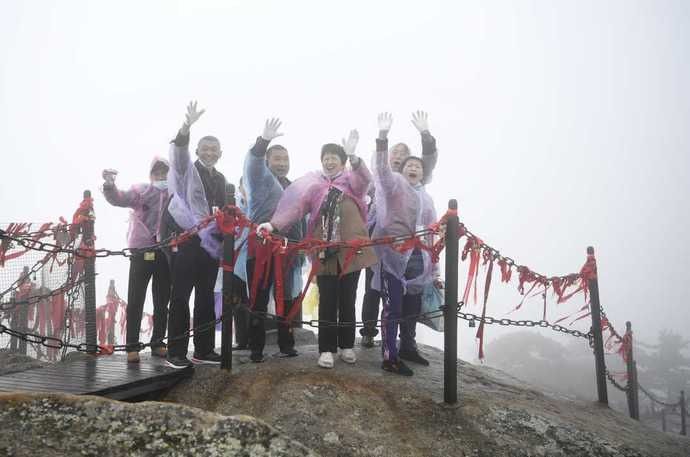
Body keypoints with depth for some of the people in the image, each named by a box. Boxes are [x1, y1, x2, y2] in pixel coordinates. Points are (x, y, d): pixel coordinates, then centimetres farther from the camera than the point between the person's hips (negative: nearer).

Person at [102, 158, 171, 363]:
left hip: (166, 252, 2)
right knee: (135, 300, 0)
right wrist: (110, 185, -32)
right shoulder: (141, 190, 3)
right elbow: (119, 199, -12)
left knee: (162, 300, 11)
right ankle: (132, 346, 5)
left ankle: (157, 342, 23)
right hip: (142, 250, -2)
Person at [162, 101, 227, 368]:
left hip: (211, 243, 6)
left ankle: (203, 350, 18)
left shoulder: (220, 178, 18)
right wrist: (186, 127, -40)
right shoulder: (187, 169, 0)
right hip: (186, 241, -6)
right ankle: (176, 352, 3)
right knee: (180, 296, -3)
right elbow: (179, 151, -21)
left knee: (206, 297, 10)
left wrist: (224, 236, 15)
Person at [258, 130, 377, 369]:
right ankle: (327, 349, 11)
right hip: (325, 251, -1)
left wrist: (352, 156, -36)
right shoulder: (314, 184, 4)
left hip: (351, 249, 1)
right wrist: (274, 224, -24)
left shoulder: (352, 180, 5)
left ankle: (346, 345, 23)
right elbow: (295, 205, -9)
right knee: (327, 301, 2)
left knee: (348, 300, 11)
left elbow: (365, 179, -18)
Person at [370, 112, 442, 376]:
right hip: (393, 257, -7)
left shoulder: (426, 198, 19)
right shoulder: (395, 184, 1)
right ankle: (390, 358, 2)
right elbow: (381, 168, -21)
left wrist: (434, 270, 20)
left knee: (413, 306, 16)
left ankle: (407, 348, 34)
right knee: (393, 307, -5)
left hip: (416, 260, 7)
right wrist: (383, 136, -33)